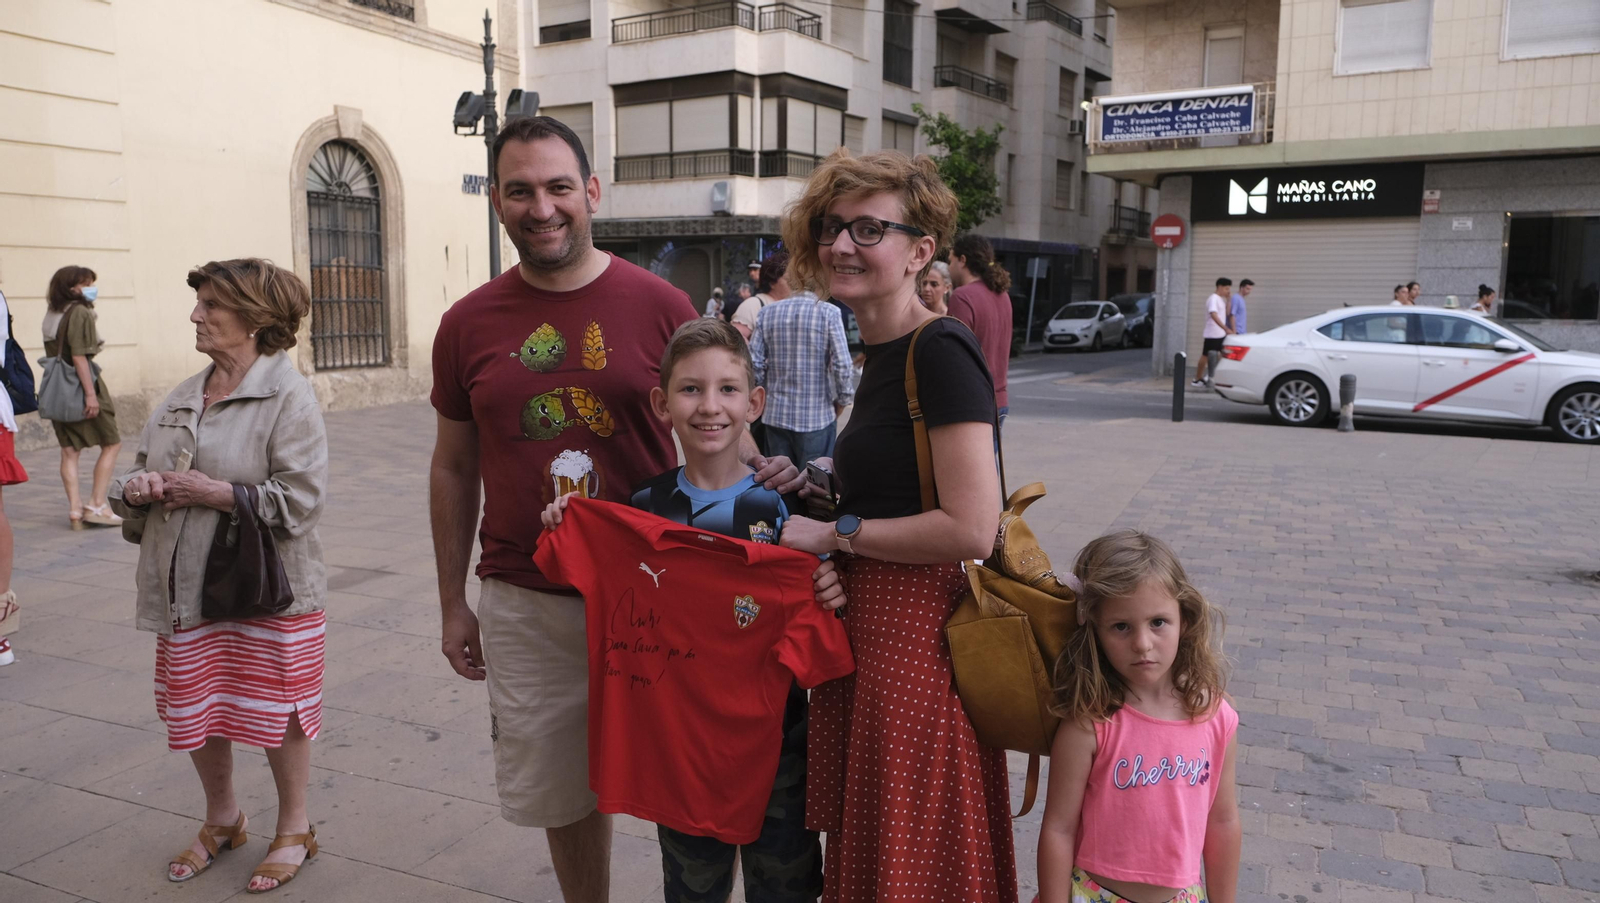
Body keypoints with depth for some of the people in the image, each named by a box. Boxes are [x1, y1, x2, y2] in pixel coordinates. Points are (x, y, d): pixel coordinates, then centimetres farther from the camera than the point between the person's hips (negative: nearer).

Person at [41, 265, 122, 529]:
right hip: (80, 385, -8)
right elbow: (79, 356, -20)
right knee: (111, 444, 5)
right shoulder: (80, 312, -14)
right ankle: (96, 506, 3)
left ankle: (75, 510, 8)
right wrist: (90, 393, -21)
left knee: (69, 450, 8)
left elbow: (55, 353, 14)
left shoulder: (52, 313, 12)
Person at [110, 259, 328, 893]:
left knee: (276, 713, 6)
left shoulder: (288, 395, -12)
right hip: (187, 591, 7)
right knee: (196, 712, 17)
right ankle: (221, 820, 41)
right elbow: (139, 469, 18)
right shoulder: (181, 399, 11)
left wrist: (213, 493, -19)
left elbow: (300, 498, -19)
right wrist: (137, 488, -5)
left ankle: (294, 829, 28)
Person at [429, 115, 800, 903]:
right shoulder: (468, 325, 2)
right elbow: (453, 468, 10)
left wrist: (758, 469, -19)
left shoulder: (659, 305, -5)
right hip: (525, 604, 2)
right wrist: (453, 605, 11)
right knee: (564, 790, 16)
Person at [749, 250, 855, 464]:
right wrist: (842, 402, 2)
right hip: (817, 417, -3)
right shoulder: (828, 313, -8)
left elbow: (754, 365, -2)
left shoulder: (766, 315, 0)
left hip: (776, 415, 3)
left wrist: (761, 397, 13)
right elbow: (842, 366, -12)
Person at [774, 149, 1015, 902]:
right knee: (864, 837, 22)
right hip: (864, 624, 9)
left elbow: (970, 528, -25)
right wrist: (824, 475, 7)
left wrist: (835, 533, -15)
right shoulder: (883, 352, 10)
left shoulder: (942, 352, -18)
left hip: (919, 635, -9)